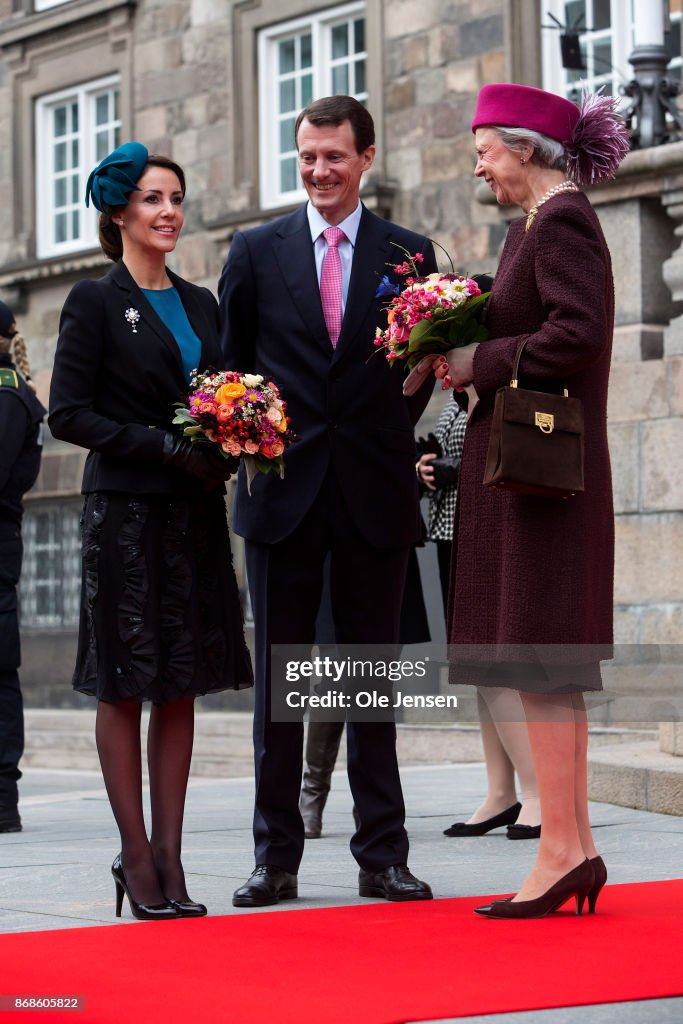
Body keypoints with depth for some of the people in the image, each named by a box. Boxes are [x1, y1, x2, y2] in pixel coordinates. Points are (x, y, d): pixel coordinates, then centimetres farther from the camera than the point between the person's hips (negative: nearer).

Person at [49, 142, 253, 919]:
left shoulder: (200, 303, 14)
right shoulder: (95, 303, -3)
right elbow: (68, 412, -9)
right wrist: (164, 447, -17)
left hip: (195, 517, 6)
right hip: (125, 514, -5)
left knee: (182, 687, 6)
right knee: (124, 686, 0)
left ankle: (169, 856, 11)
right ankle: (136, 857, 6)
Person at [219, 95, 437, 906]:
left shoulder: (409, 254, 6)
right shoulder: (256, 252, 8)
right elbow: (232, 362, 10)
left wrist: (388, 441, -1)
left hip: (374, 494, 0)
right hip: (283, 489, 0)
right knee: (278, 677, 4)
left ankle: (382, 856, 10)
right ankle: (276, 857, 9)